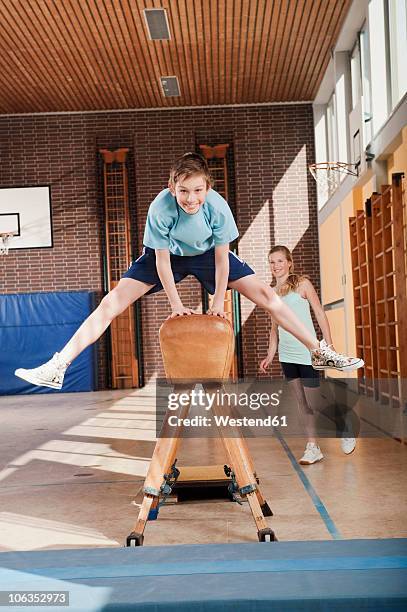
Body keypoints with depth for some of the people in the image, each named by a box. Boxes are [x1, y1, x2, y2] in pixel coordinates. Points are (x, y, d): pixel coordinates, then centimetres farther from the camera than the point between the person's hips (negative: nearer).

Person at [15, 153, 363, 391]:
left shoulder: (218, 206, -31)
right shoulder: (161, 207, -33)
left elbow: (221, 258, -20)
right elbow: (162, 260, -23)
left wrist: (219, 302, -16)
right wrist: (176, 304, -18)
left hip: (206, 254, 1)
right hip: (168, 256, -1)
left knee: (265, 294, -8)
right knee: (112, 303, -15)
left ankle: (320, 352, 3)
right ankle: (57, 368, -14)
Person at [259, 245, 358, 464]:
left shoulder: (302, 283, -3)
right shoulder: (272, 292, 11)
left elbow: (320, 314, -5)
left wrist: (329, 345, -11)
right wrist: (270, 356, 13)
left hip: (306, 352, -5)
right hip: (286, 355, 5)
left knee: (313, 401, -4)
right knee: (302, 402, 7)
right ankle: (313, 447, 13)